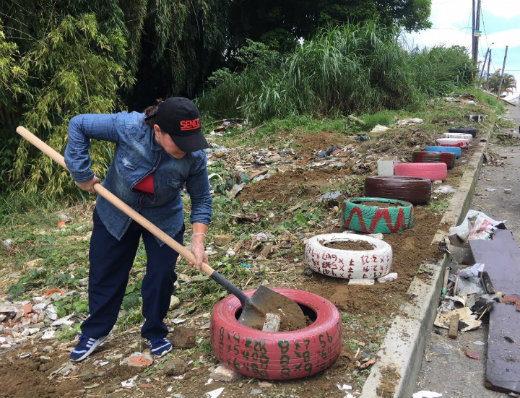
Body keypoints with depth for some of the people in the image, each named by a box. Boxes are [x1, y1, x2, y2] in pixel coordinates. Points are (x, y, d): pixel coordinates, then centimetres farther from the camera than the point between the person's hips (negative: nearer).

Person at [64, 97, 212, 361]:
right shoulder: (128, 127, -34)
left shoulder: (195, 156, -29)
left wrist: (198, 239, -26)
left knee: (162, 274, -2)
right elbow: (78, 125, -19)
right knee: (104, 272, 11)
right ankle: (95, 331, 34)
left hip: (164, 218, 0)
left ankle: (155, 333, 25)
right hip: (115, 212, 1)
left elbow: (201, 200, -16)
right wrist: (82, 174, -19)